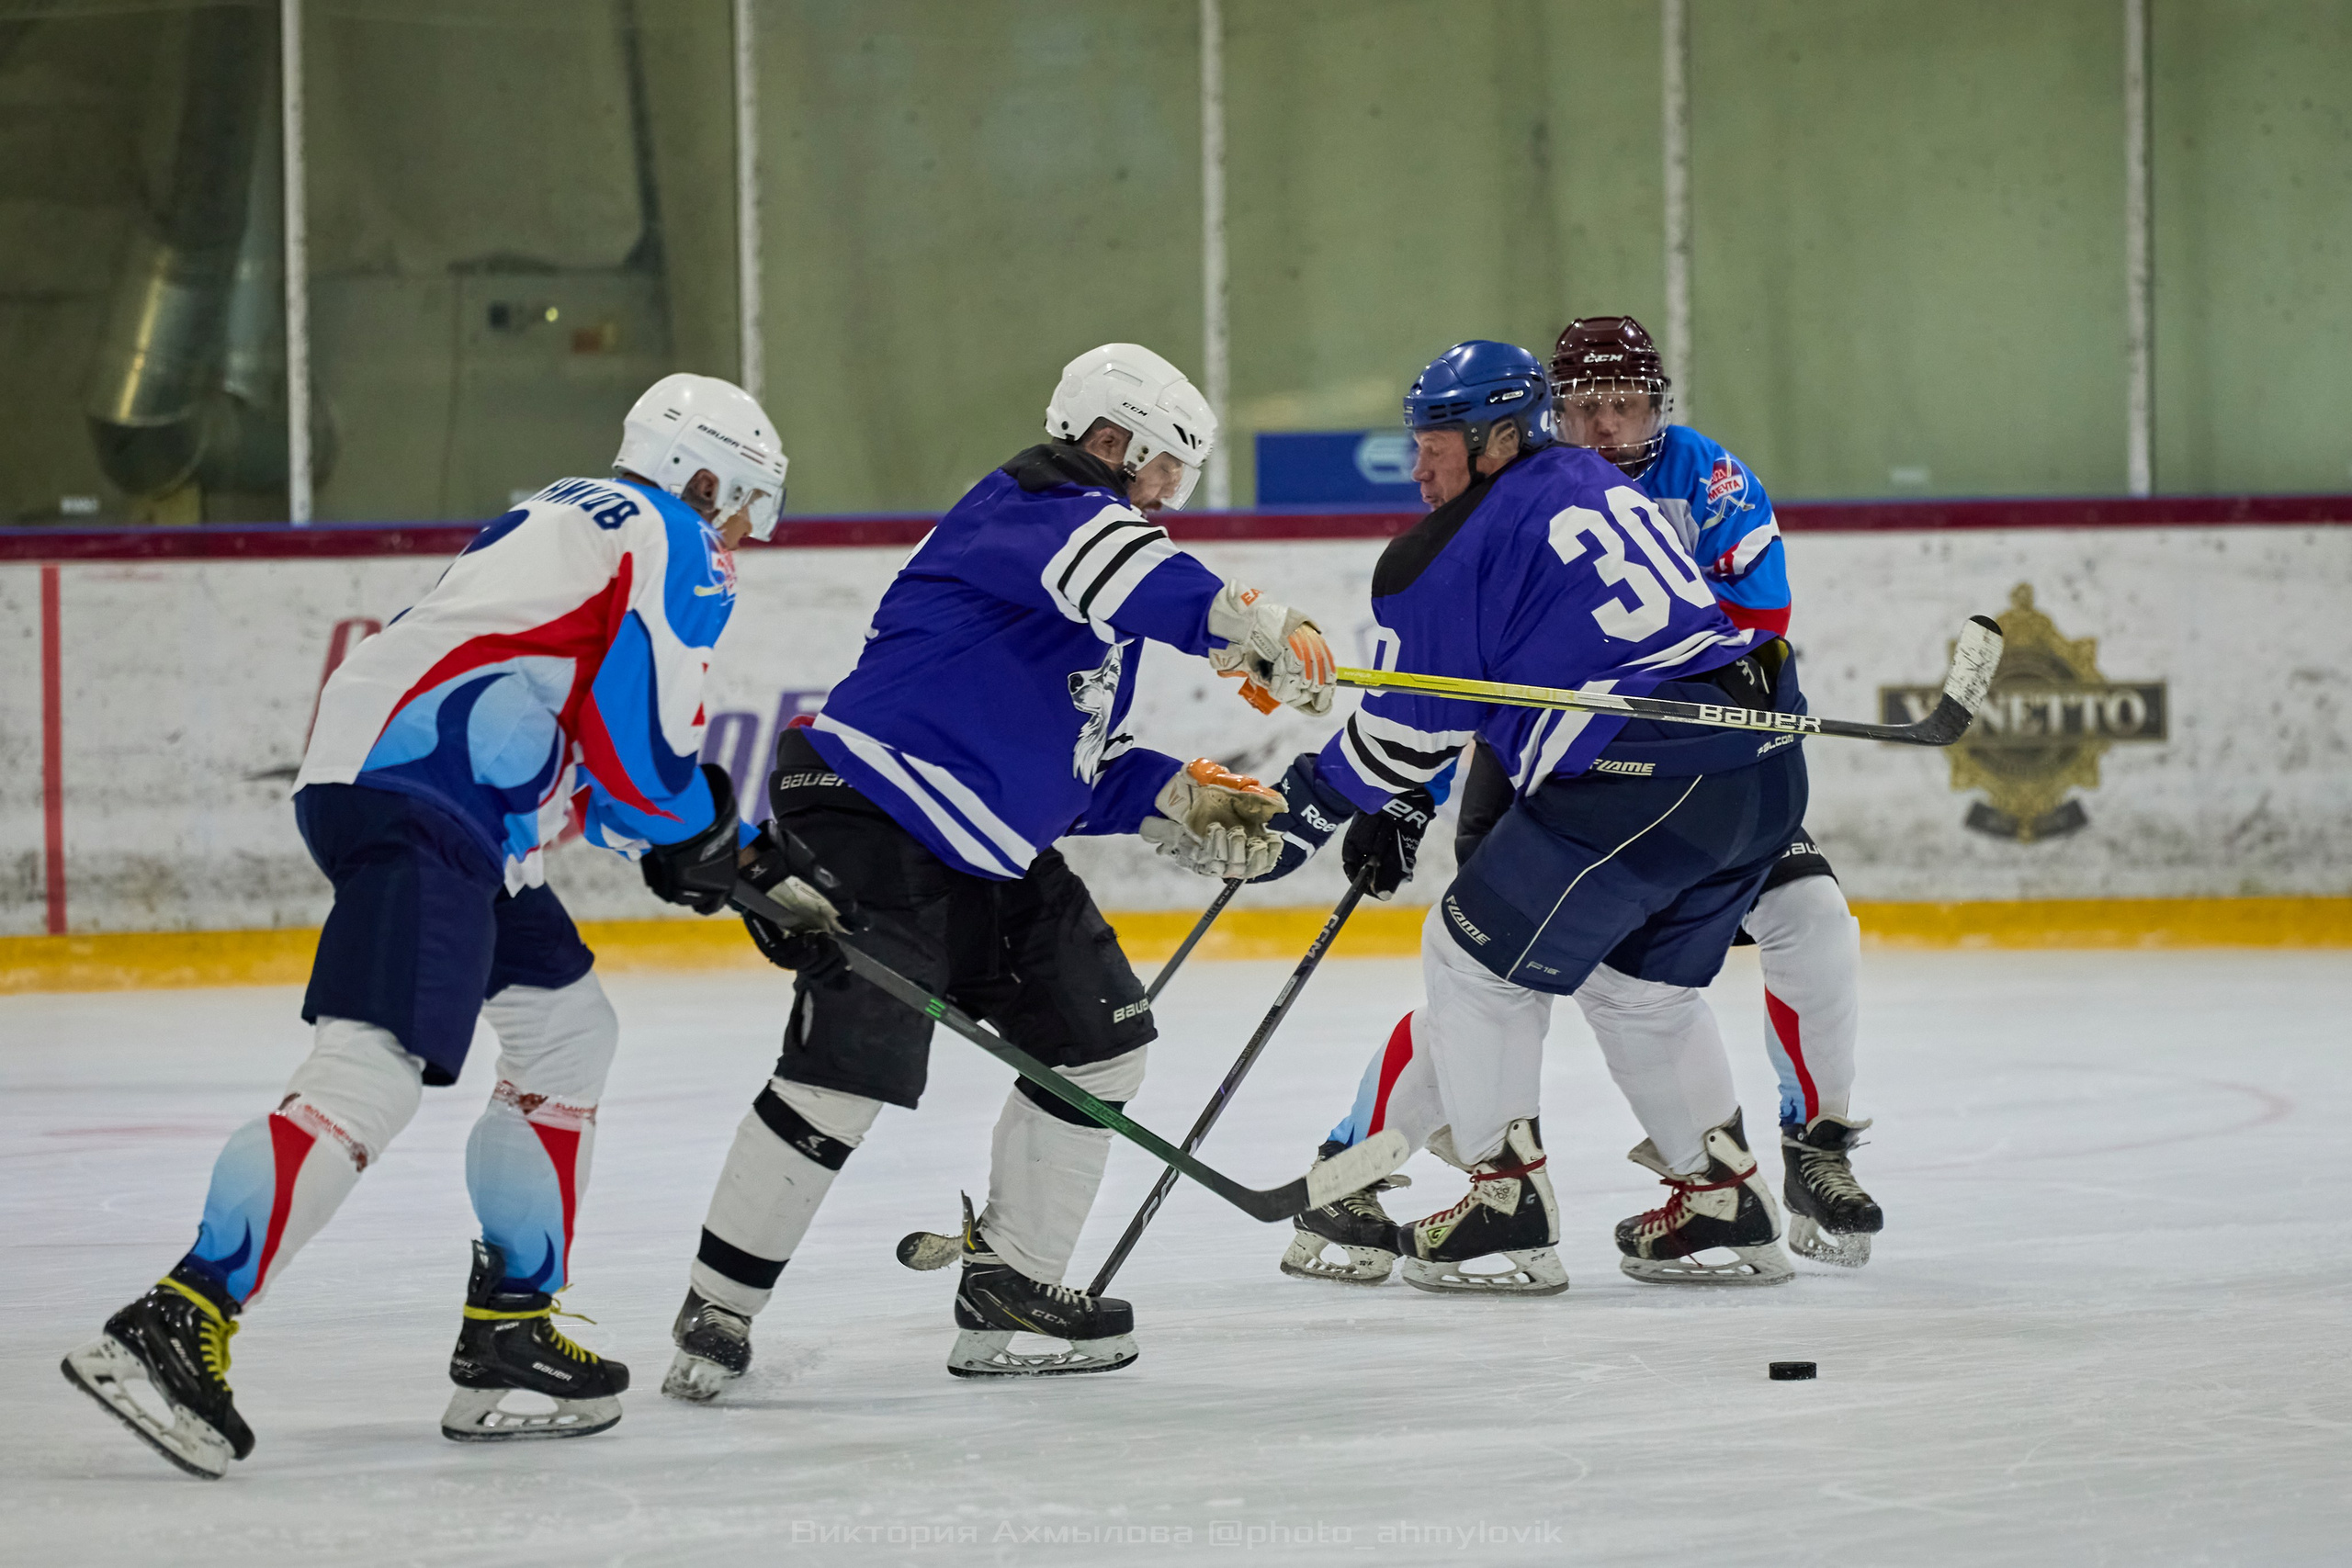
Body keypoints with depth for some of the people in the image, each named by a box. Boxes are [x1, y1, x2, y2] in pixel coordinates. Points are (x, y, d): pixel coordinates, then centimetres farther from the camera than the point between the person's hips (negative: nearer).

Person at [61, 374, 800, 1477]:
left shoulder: (572, 519, 29)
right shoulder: (672, 545, 0)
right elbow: (640, 741, -9)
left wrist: (665, 834, 24)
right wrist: (697, 837, 10)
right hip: (420, 802, -11)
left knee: (568, 1034, 20)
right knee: (374, 1067, -21)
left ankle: (509, 1334, 19)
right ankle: (171, 1328, -32)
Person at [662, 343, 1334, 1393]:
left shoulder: (1106, 570, 21)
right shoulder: (1029, 507, -10)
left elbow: (1074, 767, 22)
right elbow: (1108, 560, -35)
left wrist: (1176, 802, 6)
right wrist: (1249, 624, -43)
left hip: (988, 851, 11)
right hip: (872, 820, -11)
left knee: (1099, 1031, 9)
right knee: (850, 1069, -18)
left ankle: (1006, 1288, 18)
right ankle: (716, 1311, -5)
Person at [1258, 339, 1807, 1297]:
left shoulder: (1444, 556, -3)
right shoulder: (1592, 484, 22)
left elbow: (1410, 725, 1)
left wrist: (1305, 811, 16)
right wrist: (1403, 805, 31)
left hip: (1642, 778, -8)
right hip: (1766, 765, 8)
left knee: (1477, 956, 8)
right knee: (1639, 982, 25)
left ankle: (1506, 1205, 9)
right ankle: (1723, 1200, 26)